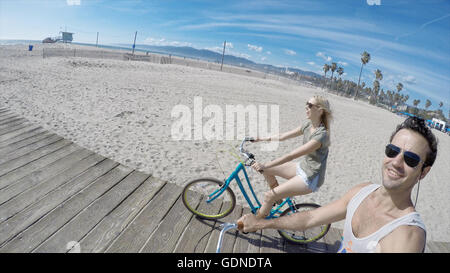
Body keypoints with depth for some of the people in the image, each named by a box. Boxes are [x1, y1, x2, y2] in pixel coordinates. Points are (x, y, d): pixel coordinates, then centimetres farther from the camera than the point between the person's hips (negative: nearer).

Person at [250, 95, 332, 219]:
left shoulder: (321, 135, -28)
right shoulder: (308, 125, -2)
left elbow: (291, 155, -32)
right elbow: (284, 136, 8)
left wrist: (264, 165, -32)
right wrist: (263, 139, 7)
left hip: (311, 178, -8)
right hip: (301, 167, 8)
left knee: (268, 196, -16)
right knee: (267, 169, 3)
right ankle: (278, 198, 23)